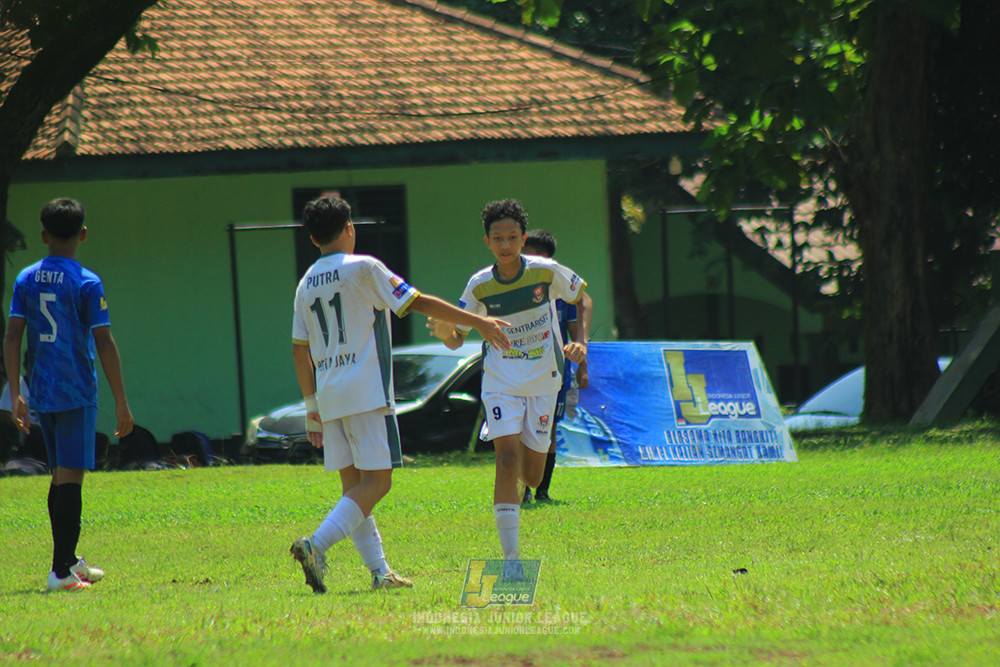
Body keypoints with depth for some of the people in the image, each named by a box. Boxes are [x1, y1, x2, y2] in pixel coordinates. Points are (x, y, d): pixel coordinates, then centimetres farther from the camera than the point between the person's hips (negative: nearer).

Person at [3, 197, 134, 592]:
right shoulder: (87, 284, -8)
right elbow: (105, 345, -10)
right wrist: (121, 404, -6)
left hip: (41, 393, 5)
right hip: (77, 393, -5)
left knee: (61, 476, 18)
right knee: (70, 478, -6)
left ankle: (69, 561, 27)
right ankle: (61, 570, -12)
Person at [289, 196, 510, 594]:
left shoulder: (306, 285, 13)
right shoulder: (363, 269, -5)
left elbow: (300, 351, 16)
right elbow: (418, 303, -5)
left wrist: (312, 406, 23)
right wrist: (479, 323, 0)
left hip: (329, 396, 7)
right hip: (366, 393, -7)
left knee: (353, 485, 9)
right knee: (375, 483, -8)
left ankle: (379, 571, 6)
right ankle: (317, 545, -25)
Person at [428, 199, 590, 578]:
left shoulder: (546, 272, -9)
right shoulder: (480, 286, -8)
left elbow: (582, 301, 8)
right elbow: (457, 338, -1)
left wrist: (579, 341, -7)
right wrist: (446, 332, -24)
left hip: (543, 382, 1)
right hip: (501, 383, -1)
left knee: (531, 476, 4)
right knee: (507, 459, -19)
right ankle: (511, 557, -19)